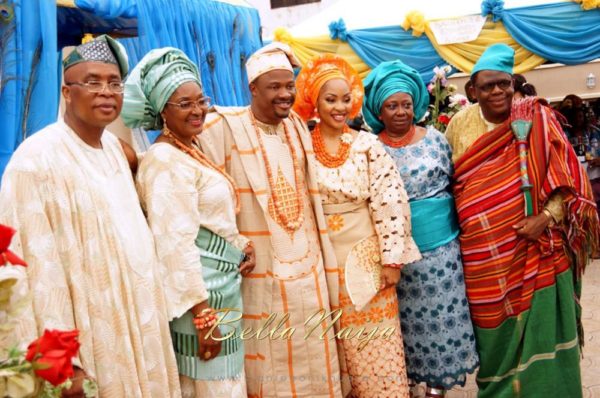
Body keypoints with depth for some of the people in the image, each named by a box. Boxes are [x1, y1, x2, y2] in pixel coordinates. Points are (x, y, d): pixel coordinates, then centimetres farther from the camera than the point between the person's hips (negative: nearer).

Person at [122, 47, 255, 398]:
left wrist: (243, 245, 2)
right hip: (200, 292, -9)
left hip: (221, 285, 9)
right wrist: (203, 315, -22)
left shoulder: (194, 151, 11)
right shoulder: (166, 160, -17)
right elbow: (176, 242, -22)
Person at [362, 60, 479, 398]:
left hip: (439, 246, 0)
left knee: (440, 319, 5)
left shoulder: (435, 139, 0)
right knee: (406, 323, 10)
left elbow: (455, 185, 7)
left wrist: (458, 227, 5)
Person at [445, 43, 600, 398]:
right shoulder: (460, 125, 2)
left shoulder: (536, 119, -4)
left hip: (535, 247, -1)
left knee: (541, 325, 5)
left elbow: (566, 175, -4)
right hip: (485, 253, 2)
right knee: (496, 327, 12)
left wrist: (546, 217, -17)